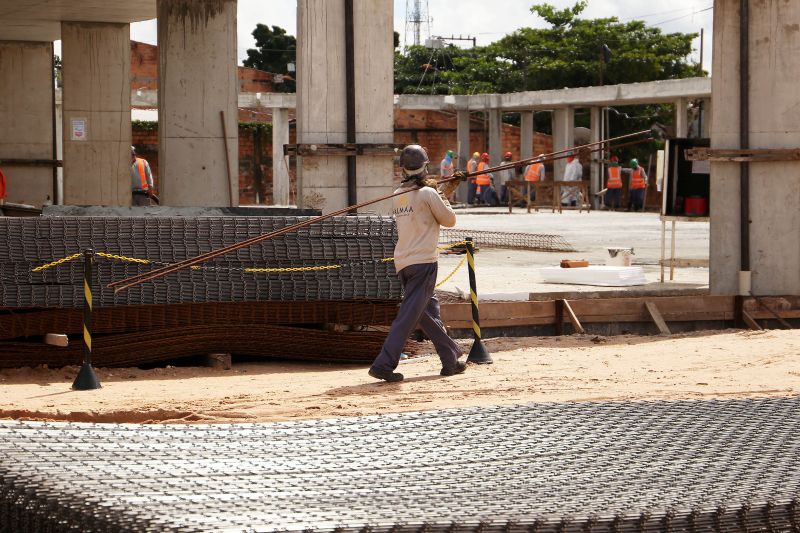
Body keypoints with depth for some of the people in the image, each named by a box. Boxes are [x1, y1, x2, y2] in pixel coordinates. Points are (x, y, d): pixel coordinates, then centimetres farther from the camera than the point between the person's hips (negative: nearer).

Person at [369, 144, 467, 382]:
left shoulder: (398, 196, 12)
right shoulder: (427, 193, -10)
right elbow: (449, 220, 0)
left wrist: (446, 189, 27)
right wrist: (443, 196, 13)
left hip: (402, 263, 8)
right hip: (423, 262, -8)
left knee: (429, 310, 17)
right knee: (409, 315, -10)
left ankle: (450, 360, 24)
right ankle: (384, 364, -18)